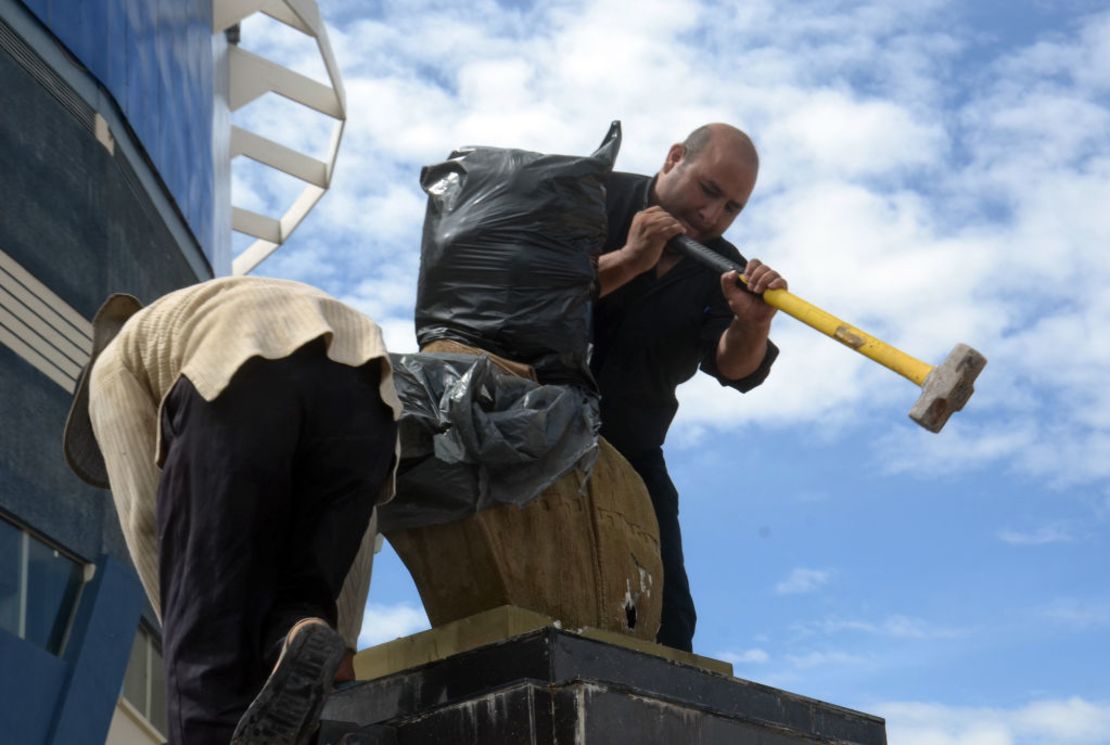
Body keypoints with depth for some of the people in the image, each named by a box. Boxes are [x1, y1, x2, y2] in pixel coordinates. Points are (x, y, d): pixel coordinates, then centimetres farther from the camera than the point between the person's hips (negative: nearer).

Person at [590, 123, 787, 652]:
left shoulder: (722, 271, 2)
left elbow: (734, 368, -15)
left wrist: (751, 324, -36)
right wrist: (627, 261, -26)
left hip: (630, 456, 4)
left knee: (665, 621, -1)